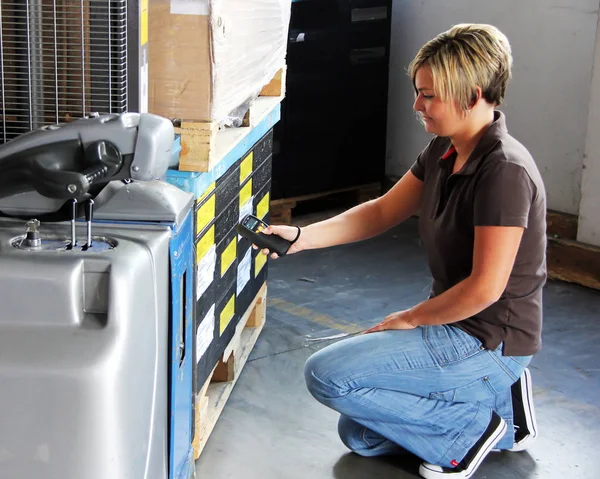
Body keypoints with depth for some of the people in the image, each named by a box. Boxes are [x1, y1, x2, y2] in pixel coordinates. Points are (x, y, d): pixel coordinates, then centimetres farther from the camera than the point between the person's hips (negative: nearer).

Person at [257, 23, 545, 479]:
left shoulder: (505, 171, -26)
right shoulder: (443, 151, 3)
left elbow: (485, 288, -27)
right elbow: (381, 212, 11)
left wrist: (408, 319, -13)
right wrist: (300, 237, 0)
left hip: (488, 342, -10)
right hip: (451, 323, 10)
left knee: (326, 375, -17)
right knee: (360, 436, 15)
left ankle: (471, 428, -4)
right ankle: (499, 405, 17)